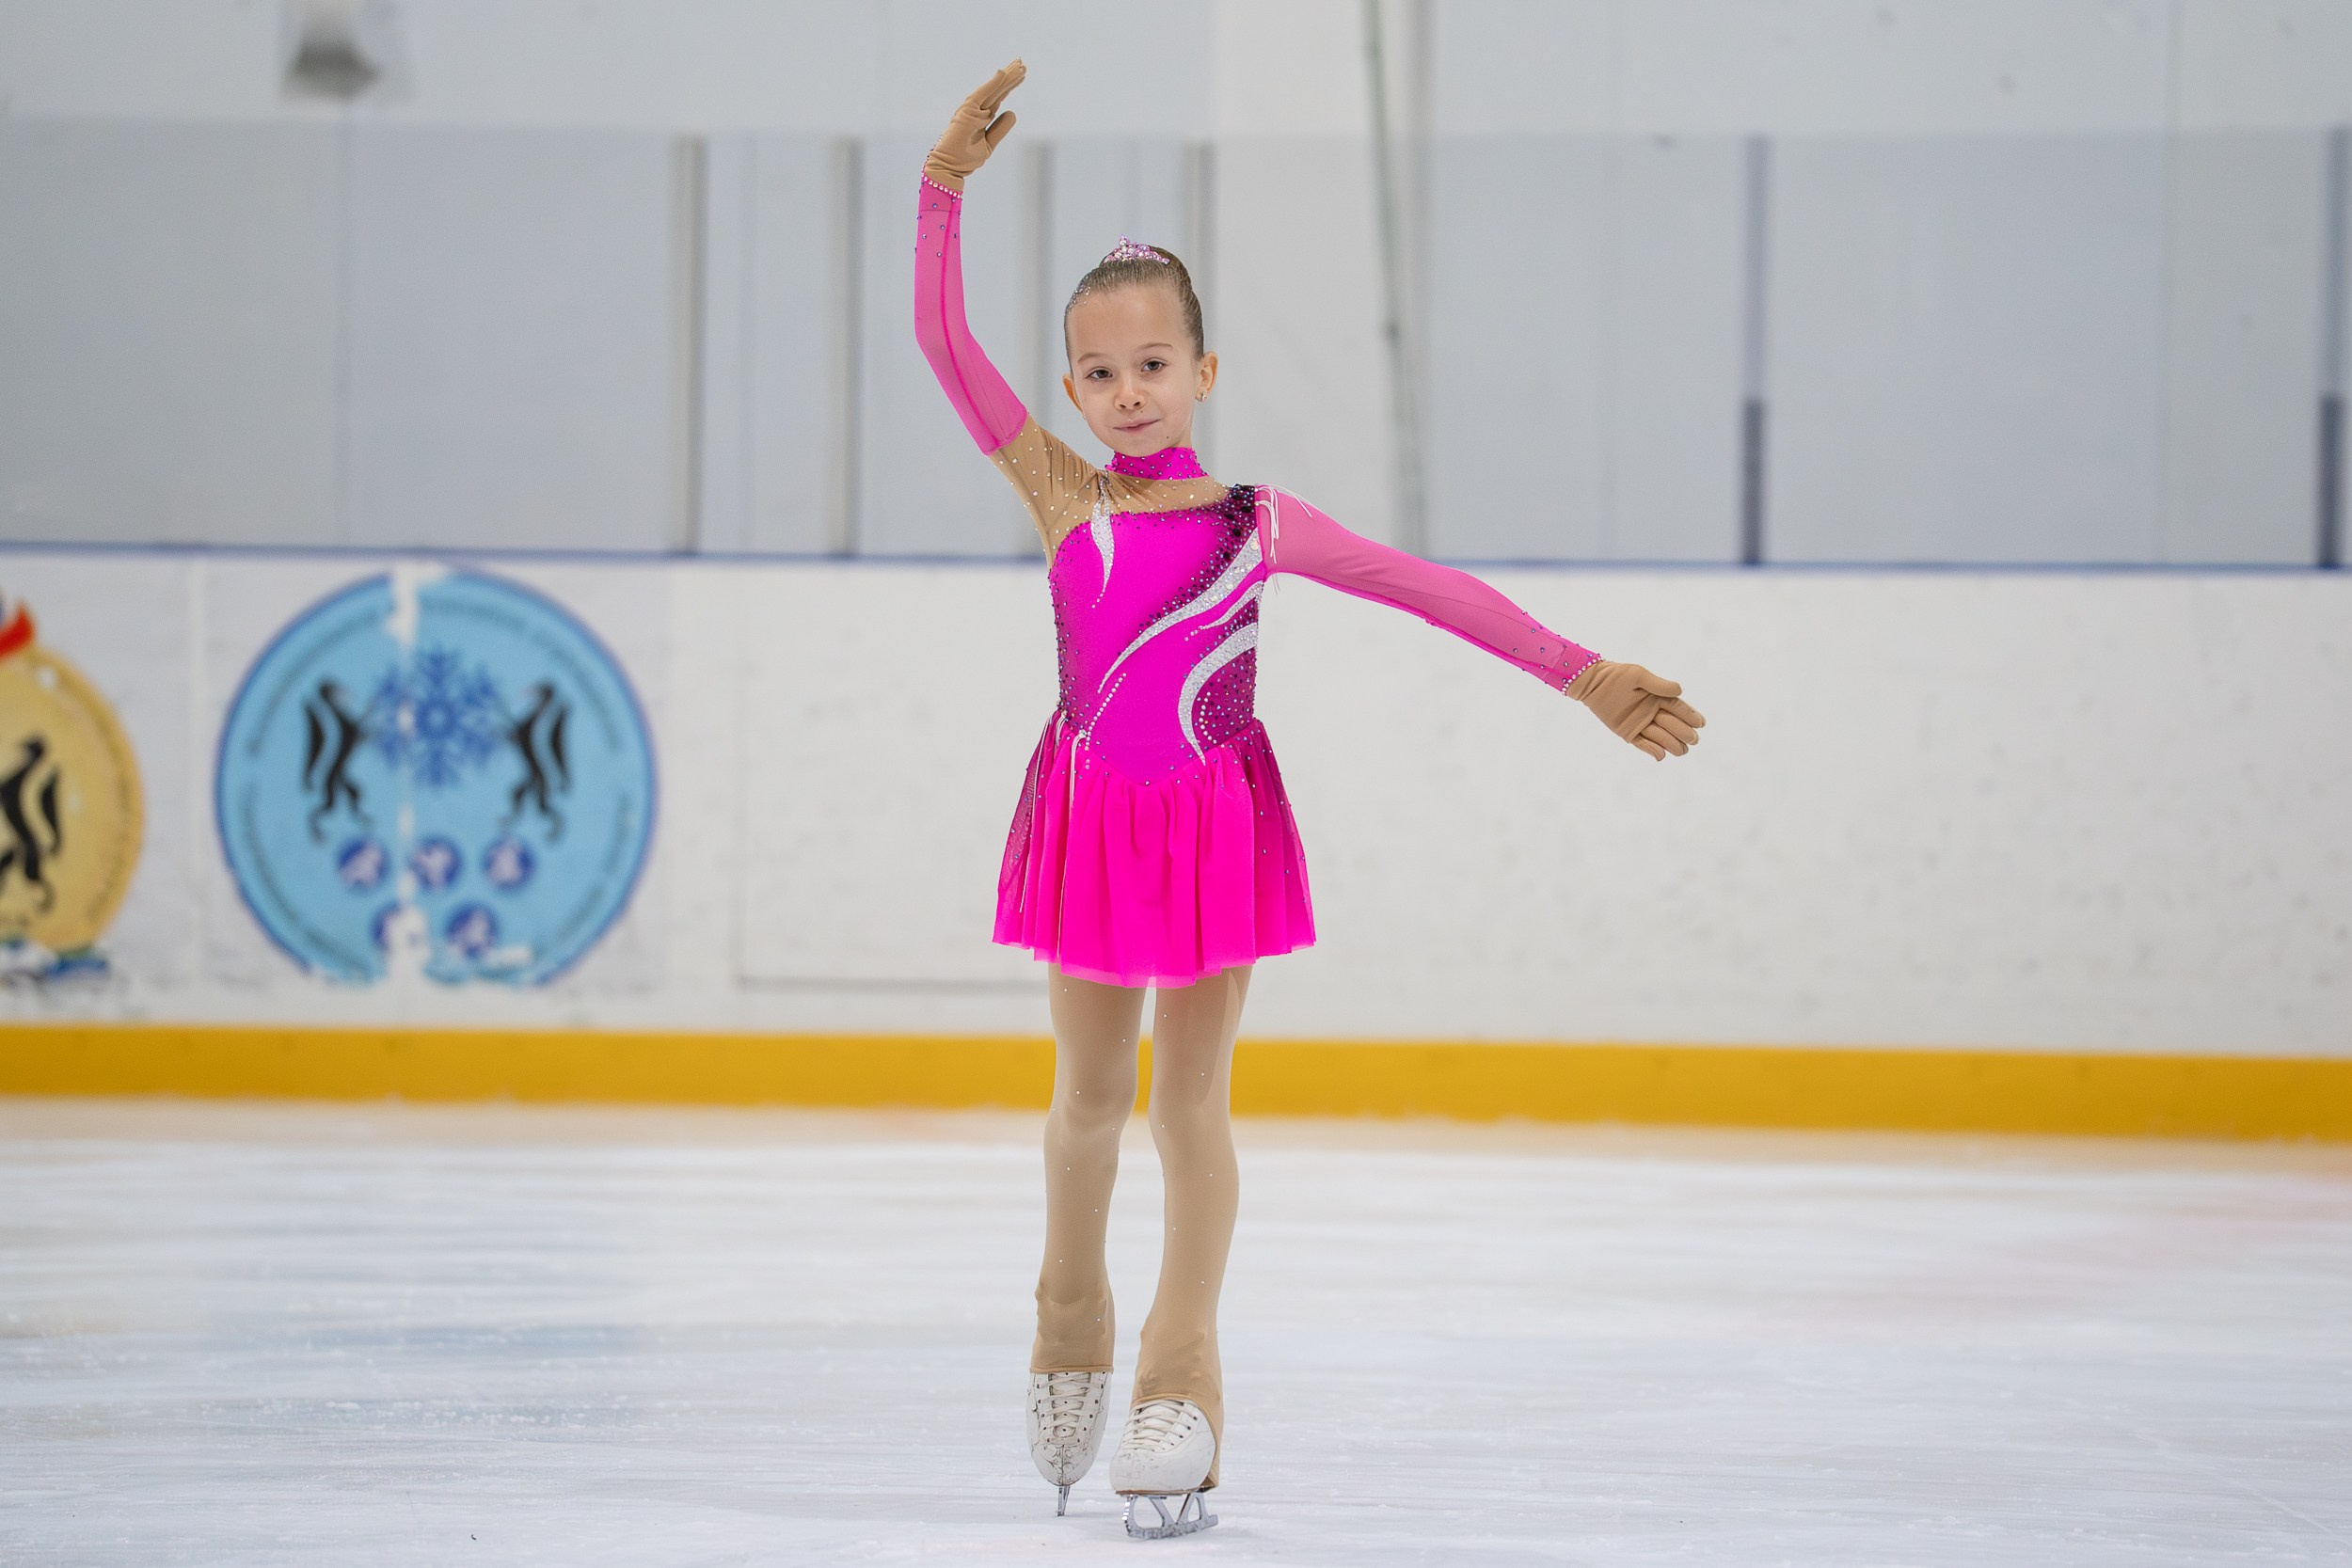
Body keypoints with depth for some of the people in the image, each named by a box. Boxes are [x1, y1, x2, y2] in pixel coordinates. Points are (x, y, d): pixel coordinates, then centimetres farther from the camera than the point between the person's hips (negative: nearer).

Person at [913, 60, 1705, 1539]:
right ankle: (1072, 1337, 34)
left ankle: (1183, 1380, 7)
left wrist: (1584, 674, -2)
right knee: (1091, 1092, 14)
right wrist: (948, 187, -21)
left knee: (1193, 1098, 4)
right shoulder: (1062, 496, -4)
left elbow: (1430, 589, -1)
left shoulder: (1256, 522, -4)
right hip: (1091, 813, 1)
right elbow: (945, 342, -11)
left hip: (1215, 820, -1)